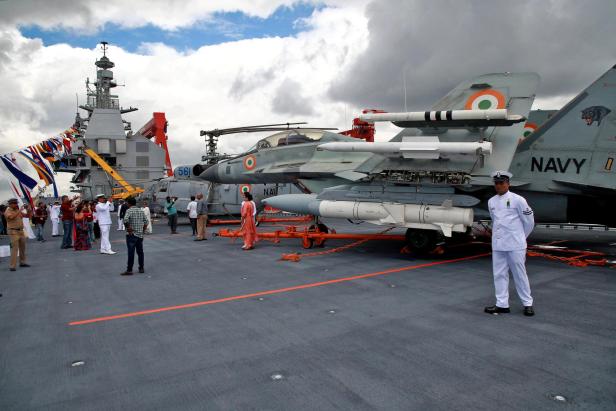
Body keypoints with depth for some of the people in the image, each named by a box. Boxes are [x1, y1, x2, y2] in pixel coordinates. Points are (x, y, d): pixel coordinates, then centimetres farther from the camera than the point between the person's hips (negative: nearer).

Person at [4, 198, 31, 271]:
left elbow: (28, 215, 13)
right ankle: (12, 266, -8)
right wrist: (19, 210, -28)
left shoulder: (18, 210, 9)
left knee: (22, 247, 13)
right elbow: (12, 217, -29)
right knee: (15, 248, -11)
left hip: (21, 231, 7)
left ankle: (22, 262, 25)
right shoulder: (7, 211, -8)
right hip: (13, 232, -7)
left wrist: (27, 209, -4)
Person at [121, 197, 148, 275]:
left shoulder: (129, 210, -9)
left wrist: (128, 228, -15)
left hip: (131, 235, -6)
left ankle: (129, 270, -1)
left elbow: (125, 220, -27)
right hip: (140, 235, 6)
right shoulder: (141, 211, 9)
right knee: (140, 252, 13)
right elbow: (146, 222, 11)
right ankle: (141, 268, 19)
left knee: (131, 253, -4)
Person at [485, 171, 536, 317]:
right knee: (499, 274, 7)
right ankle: (502, 304, 15)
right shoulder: (491, 202, 8)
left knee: (519, 274, 3)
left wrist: (521, 237, 10)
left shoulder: (518, 200, -7)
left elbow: (529, 221, 1)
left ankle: (527, 304, 17)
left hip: (515, 245, -5)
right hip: (497, 244, 5)